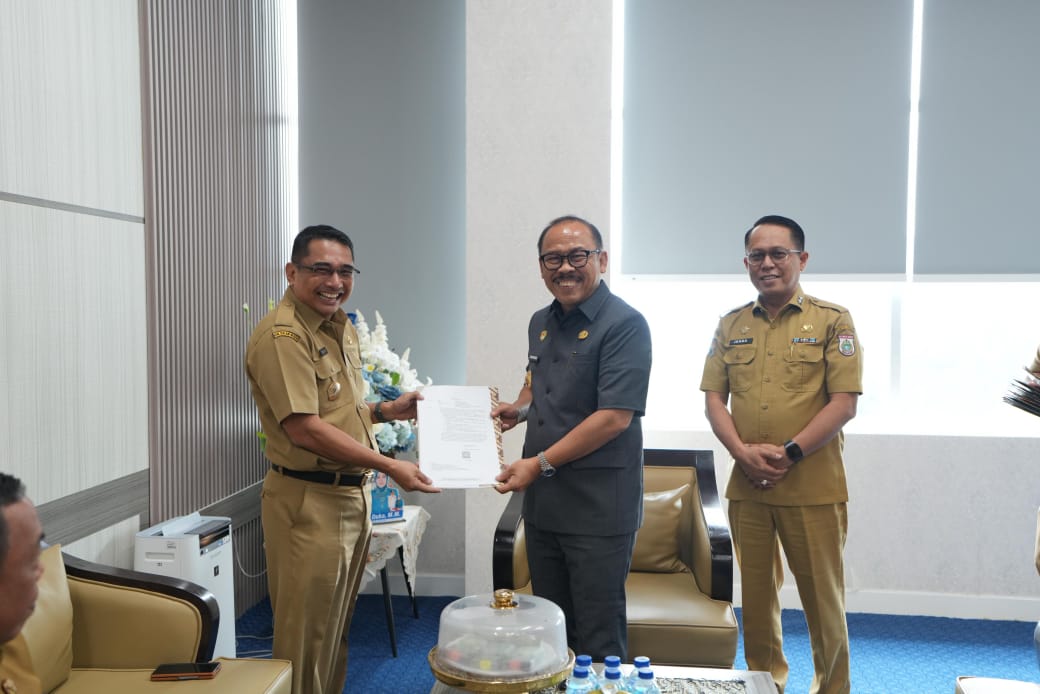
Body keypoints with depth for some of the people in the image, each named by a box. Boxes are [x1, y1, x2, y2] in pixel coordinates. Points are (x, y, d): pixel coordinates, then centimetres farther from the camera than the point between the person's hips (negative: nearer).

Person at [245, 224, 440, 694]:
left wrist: (389, 410, 5)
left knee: (337, 627, 21)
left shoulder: (341, 328, 12)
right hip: (308, 500, -9)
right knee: (307, 633, 4)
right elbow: (305, 429, -24)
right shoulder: (282, 335, -18)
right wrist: (390, 466, -22)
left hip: (352, 496, 9)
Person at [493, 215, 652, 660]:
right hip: (542, 502, 7)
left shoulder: (624, 325, -13)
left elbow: (615, 417, -20)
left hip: (599, 509, -7)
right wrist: (519, 409, 6)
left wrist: (540, 463, -19)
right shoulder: (541, 323, 11)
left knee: (598, 639, 6)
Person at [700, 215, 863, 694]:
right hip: (747, 485, 3)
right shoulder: (731, 325, 10)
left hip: (813, 487, -3)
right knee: (755, 595, 13)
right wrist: (743, 451, -10)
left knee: (823, 598, 7)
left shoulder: (832, 321, 0)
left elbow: (844, 403, -7)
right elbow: (714, 397, 6)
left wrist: (789, 453, -15)